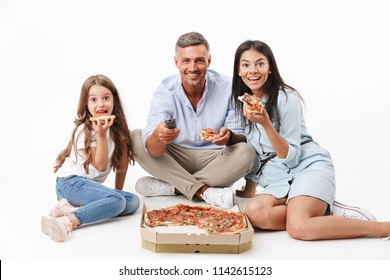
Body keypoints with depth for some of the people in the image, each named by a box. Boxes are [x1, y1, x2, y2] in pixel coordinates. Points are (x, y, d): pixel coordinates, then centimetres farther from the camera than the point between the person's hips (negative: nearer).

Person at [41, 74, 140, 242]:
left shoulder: (116, 127, 10)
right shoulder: (85, 131, -10)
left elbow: (122, 161, 9)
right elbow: (100, 165, -16)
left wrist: (118, 190, 5)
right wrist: (101, 134, -24)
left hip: (89, 184, 8)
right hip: (70, 182, -8)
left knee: (133, 201, -15)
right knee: (117, 201, -29)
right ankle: (67, 220, -42)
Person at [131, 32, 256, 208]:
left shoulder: (227, 87, -13)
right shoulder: (165, 92, -13)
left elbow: (242, 138, -10)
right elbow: (153, 151, -24)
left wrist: (229, 136, -35)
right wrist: (158, 137, -48)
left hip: (214, 159, 0)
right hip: (175, 160, 1)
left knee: (246, 153, -29)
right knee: (134, 137, -20)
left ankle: (169, 187, -22)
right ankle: (203, 191, -26)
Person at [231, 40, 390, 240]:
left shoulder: (286, 98, -9)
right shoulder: (242, 102, 11)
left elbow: (291, 157, -14)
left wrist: (265, 123, -25)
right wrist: (249, 188, 20)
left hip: (309, 166, -5)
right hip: (279, 179, 6)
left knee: (298, 228, -33)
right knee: (254, 211, -29)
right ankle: (327, 211, -13)